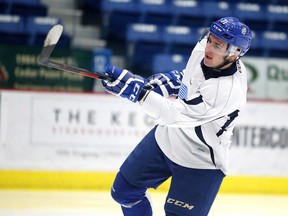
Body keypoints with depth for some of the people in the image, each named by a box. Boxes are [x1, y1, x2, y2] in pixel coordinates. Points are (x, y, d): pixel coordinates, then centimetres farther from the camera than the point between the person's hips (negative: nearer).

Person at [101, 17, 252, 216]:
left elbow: (177, 115, -41)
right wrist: (164, 82, -4)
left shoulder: (228, 91, -37)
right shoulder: (203, 48, -14)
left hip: (200, 162, -8)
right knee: (124, 189, 16)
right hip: (167, 138, 8)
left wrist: (137, 90, -47)